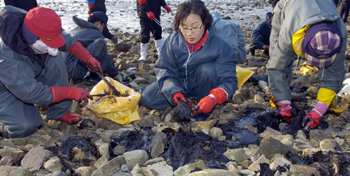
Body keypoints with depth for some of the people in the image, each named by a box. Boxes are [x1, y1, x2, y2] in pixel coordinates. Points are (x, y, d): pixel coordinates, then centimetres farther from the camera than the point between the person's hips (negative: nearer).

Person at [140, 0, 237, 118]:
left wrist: (213, 98, -44)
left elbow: (229, 80, -24)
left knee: (207, 68, -34)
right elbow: (164, 70, -13)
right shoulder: (172, 40, -14)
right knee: (146, 98, -16)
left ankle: (205, 109, -14)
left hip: (201, 85, -2)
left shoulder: (220, 46, -22)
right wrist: (173, 91, -33)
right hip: (178, 84, 2)